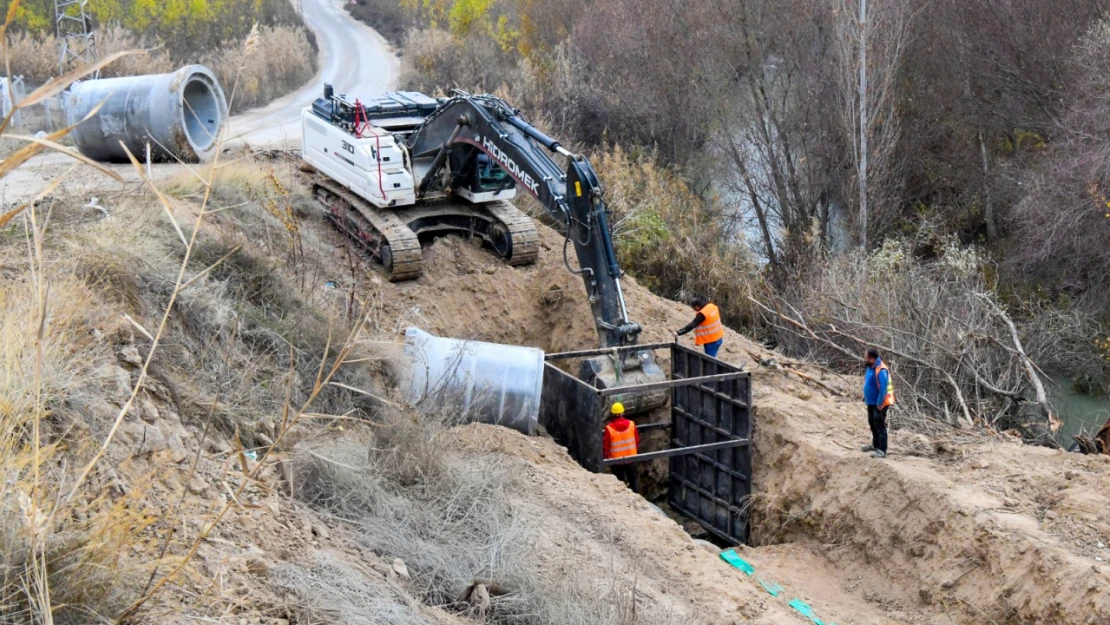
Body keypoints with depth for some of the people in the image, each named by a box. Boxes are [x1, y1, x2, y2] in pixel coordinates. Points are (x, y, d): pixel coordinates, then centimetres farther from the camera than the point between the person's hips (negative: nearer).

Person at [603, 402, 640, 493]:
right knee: (634, 480, 18)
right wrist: (636, 452, 17)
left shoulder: (609, 428, -20)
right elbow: (637, 441, 1)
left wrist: (606, 458, 3)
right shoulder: (631, 424, -11)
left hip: (616, 460, -2)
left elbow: (605, 446, -12)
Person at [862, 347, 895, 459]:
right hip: (871, 402, 10)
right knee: (872, 424, 22)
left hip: (879, 404, -10)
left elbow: (883, 388, -28)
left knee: (880, 426, -6)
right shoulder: (871, 367, 3)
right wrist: (866, 396, 18)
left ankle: (882, 450, -2)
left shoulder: (881, 370, -26)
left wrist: (879, 403, -25)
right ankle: (876, 445, 38)